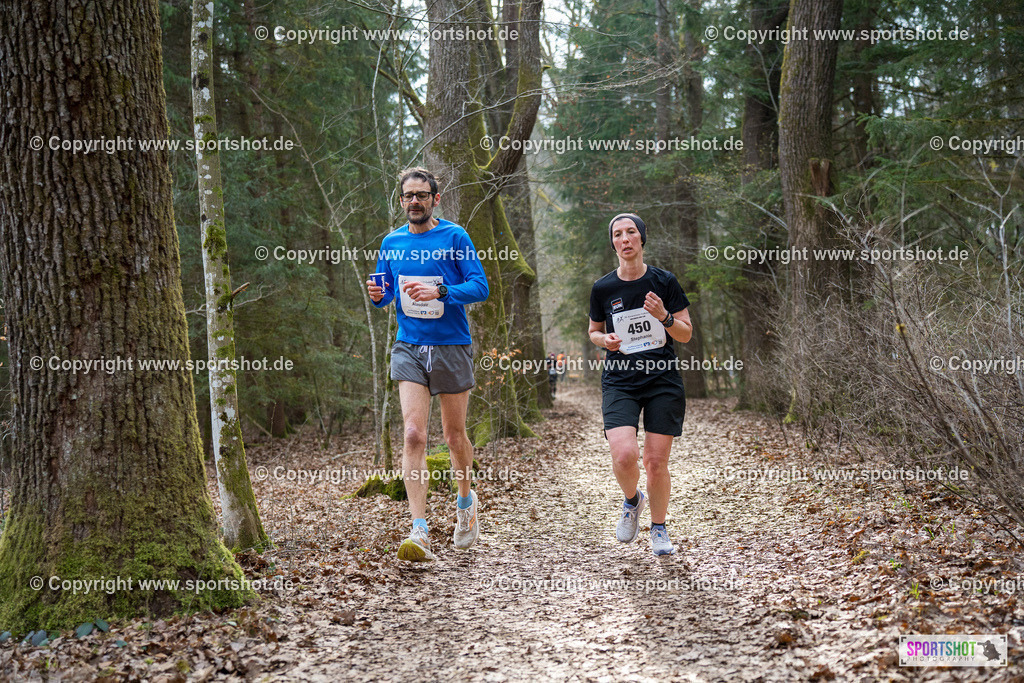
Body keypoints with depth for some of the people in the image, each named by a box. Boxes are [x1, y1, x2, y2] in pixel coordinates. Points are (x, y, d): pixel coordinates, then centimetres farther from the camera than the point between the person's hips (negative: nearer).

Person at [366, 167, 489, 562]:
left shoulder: (455, 237, -4)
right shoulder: (392, 243, 9)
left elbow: (480, 286, -9)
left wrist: (440, 291, -24)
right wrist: (378, 296, -5)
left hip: (451, 347, -2)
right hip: (408, 348, 2)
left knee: (454, 435, 10)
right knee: (413, 434, -13)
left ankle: (465, 500, 40)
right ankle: (419, 533, -18)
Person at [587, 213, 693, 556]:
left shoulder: (664, 281, 0)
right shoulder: (602, 288, 3)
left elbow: (686, 334, 4)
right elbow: (594, 331, 18)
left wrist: (664, 317, -15)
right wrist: (604, 340, -5)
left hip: (664, 381, 0)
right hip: (619, 382, 0)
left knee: (656, 462, -1)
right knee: (624, 454, -19)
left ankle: (658, 528, 24)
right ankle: (632, 500, 15)